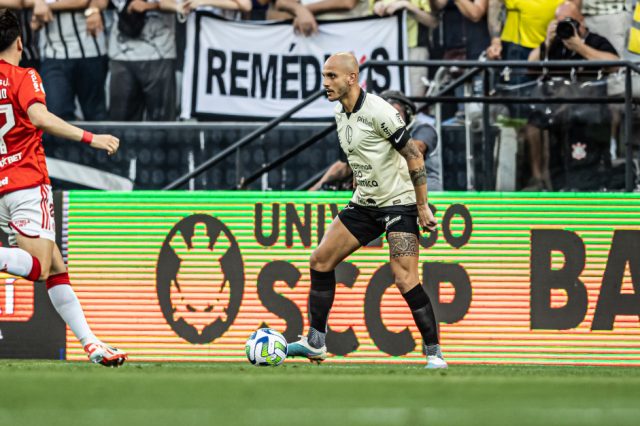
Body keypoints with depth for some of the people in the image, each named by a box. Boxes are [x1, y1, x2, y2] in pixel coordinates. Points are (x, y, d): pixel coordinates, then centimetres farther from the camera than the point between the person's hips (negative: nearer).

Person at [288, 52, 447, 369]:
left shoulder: (378, 111, -19)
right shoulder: (339, 113, 6)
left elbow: (414, 157, -17)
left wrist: (423, 207, -16)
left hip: (398, 203, -8)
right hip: (363, 203, 9)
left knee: (405, 281, -17)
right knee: (320, 260, 3)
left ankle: (434, 354, -8)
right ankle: (315, 343, 11)